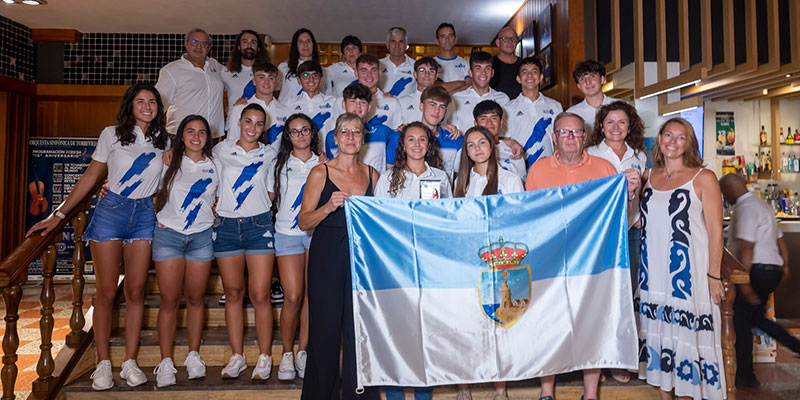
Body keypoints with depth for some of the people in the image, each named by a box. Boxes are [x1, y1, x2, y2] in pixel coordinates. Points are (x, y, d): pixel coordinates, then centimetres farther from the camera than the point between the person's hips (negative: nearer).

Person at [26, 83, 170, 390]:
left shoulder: (163, 141, 8)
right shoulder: (112, 135, 1)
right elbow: (91, 177, 2)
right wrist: (58, 215, -1)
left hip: (144, 216, 2)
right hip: (111, 212, -2)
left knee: (135, 292, 2)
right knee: (105, 293, -1)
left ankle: (130, 362, 9)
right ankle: (103, 364, 10)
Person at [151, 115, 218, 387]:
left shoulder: (214, 167, 10)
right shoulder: (170, 162, 7)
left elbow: (219, 199, 20)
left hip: (201, 237, 1)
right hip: (168, 233, -1)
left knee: (196, 298, 5)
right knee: (169, 300, -1)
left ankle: (193, 356, 18)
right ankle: (166, 362, 7)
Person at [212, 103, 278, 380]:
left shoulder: (269, 154, 9)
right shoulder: (221, 150, 9)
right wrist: (214, 208, 6)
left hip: (259, 225, -1)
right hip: (226, 225, 1)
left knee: (260, 295, -6)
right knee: (233, 293, 6)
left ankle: (265, 357, 6)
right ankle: (237, 356, 17)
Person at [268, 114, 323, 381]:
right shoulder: (279, 165, 12)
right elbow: (271, 201, 16)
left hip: (317, 233, 1)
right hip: (287, 235, -1)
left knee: (311, 295, -1)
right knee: (293, 296, -8)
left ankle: (303, 352, 12)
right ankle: (286, 354, 8)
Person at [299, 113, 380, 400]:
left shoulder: (371, 174, 10)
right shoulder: (320, 173, 0)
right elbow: (303, 222, -3)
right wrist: (329, 207, -17)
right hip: (327, 258, -2)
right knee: (326, 328, 2)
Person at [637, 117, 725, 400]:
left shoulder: (703, 178, -4)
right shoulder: (648, 176, 9)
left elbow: (715, 230, -6)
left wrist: (714, 276, -10)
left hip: (689, 273, -4)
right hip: (653, 274, 4)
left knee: (686, 336, 1)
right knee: (658, 333, 11)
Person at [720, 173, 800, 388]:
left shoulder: (745, 208, -16)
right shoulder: (762, 205, 17)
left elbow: (747, 248, -22)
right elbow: (780, 239, 21)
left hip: (757, 271, -10)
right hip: (772, 270, 10)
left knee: (740, 321, -1)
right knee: (756, 318, 21)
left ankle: (745, 376, 5)